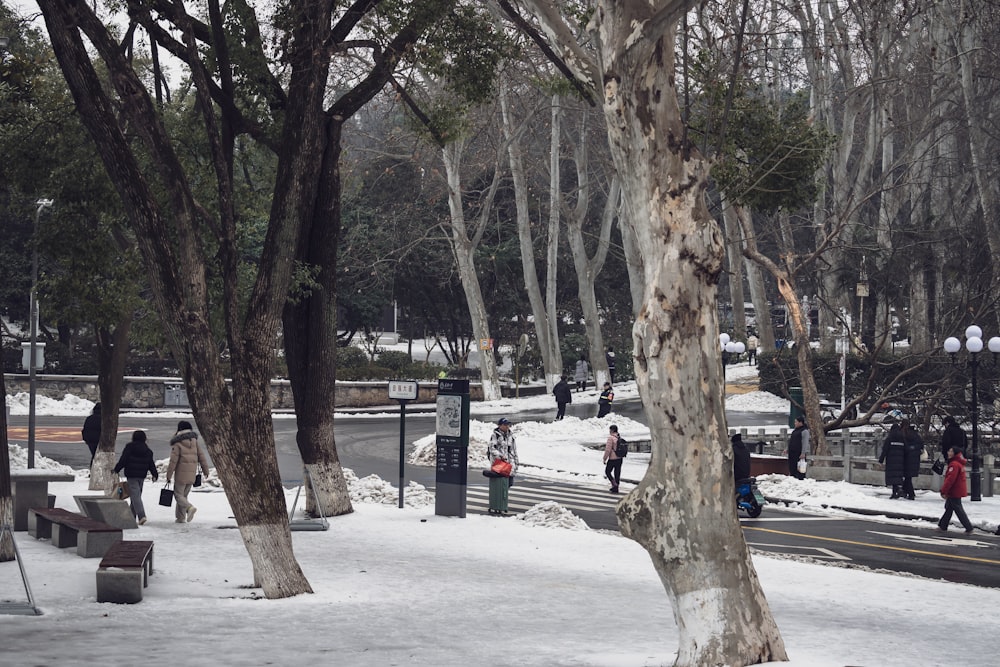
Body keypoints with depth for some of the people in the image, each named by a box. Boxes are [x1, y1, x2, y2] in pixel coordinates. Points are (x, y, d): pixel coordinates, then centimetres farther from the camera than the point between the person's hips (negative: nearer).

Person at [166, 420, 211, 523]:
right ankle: (181, 517, 14)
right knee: (184, 495, 16)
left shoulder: (177, 444, -9)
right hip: (192, 474, 6)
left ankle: (190, 507, -23)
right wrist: (206, 470, 15)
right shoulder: (194, 441, 7)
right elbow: (201, 456, 8)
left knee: (178, 494, 1)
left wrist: (168, 476, -6)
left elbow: (173, 461, -11)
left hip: (181, 474, -6)